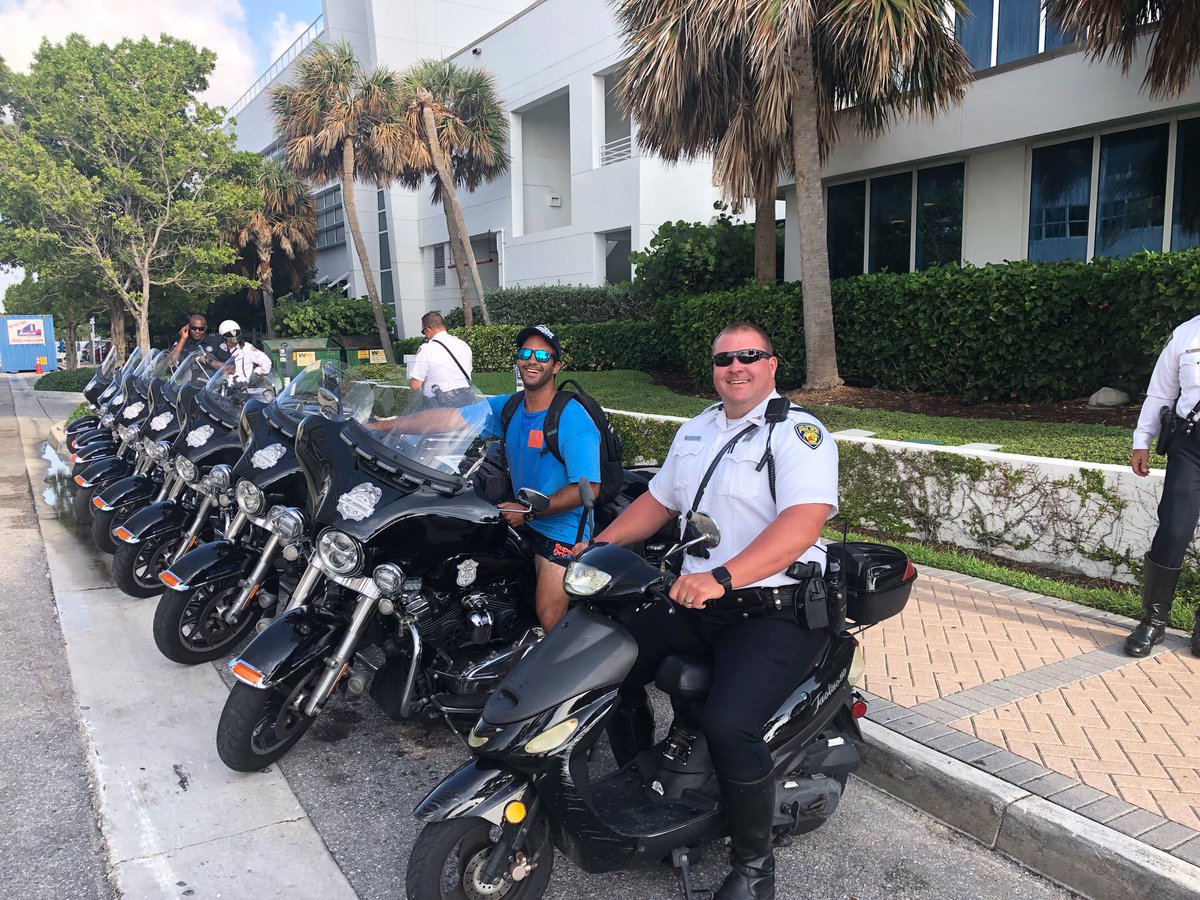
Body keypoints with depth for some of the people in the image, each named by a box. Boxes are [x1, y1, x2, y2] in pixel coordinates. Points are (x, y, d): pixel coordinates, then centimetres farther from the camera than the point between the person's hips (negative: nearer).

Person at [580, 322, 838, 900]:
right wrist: (599, 545, 9)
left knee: (728, 726, -26)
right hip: (695, 599, 8)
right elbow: (659, 500, 22)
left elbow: (803, 522, -27)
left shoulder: (799, 433, -11)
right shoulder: (696, 430, 14)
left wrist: (721, 578, -37)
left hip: (775, 612, -8)